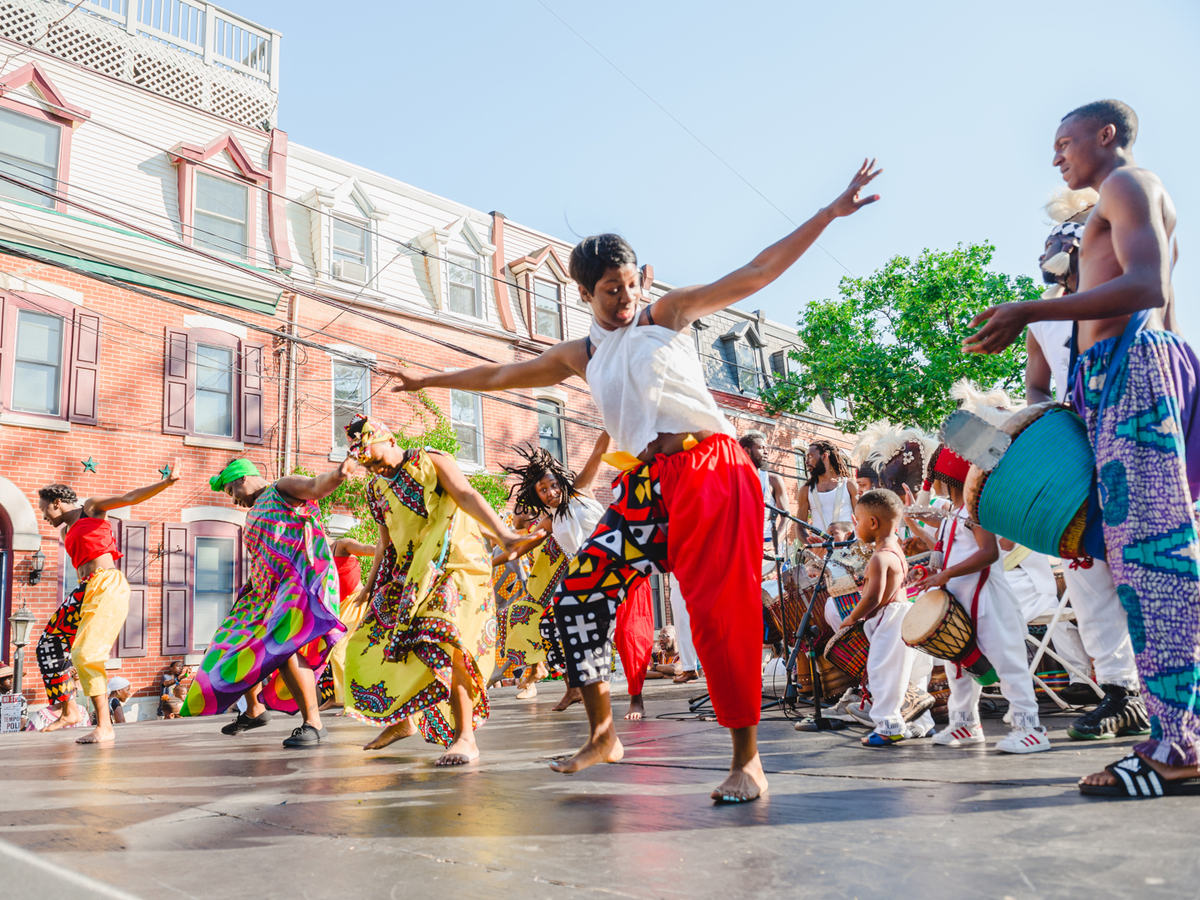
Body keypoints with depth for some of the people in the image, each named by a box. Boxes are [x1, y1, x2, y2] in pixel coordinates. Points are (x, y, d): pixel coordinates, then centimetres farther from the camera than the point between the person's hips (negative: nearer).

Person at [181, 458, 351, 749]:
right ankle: (255, 710, 40)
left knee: (281, 650, -28)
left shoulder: (283, 488, 0)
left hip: (302, 582, -11)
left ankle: (313, 724, -24)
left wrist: (337, 473, -43)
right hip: (271, 592, 11)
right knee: (239, 644, 19)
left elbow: (318, 486, -21)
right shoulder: (255, 514, 27)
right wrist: (243, 599, 25)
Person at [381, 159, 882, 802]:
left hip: (710, 467, -5)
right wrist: (430, 380, 36)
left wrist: (830, 213, -4)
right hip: (646, 483, 5)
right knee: (576, 597, -1)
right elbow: (502, 374, 29)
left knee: (721, 611, -11)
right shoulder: (580, 356, 17)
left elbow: (756, 273, 1)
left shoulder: (668, 313, 7)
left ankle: (747, 757, 0)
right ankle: (602, 733, 14)